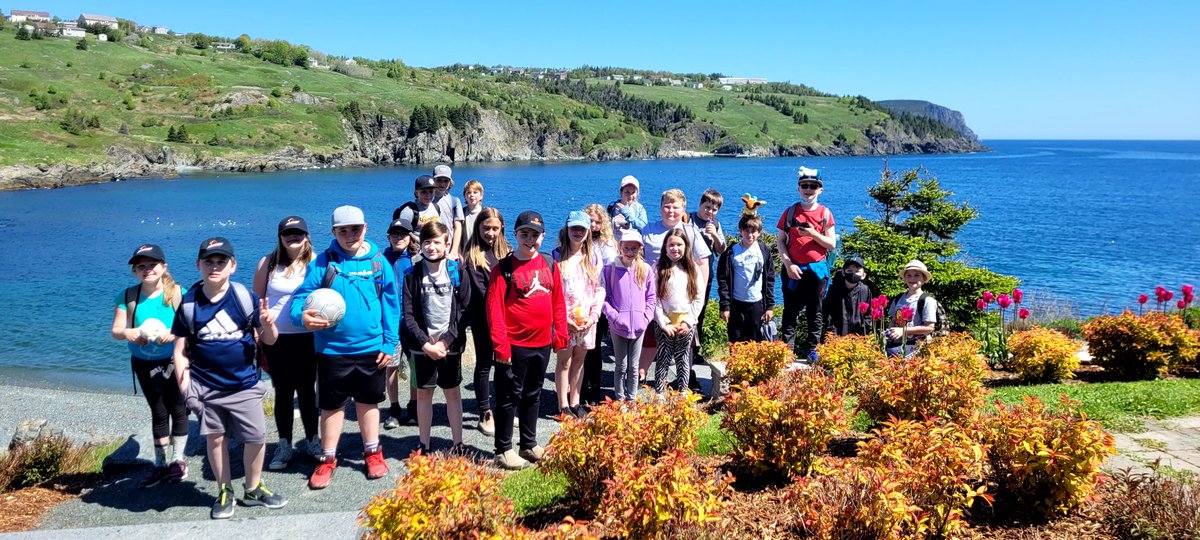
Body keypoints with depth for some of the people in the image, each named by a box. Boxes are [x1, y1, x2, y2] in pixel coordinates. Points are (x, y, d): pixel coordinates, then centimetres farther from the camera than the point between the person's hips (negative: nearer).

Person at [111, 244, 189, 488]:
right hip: (145, 364, 3)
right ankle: (160, 463, 25)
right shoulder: (128, 297, -5)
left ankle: (177, 459, 22)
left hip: (174, 361, -3)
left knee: (177, 410, 8)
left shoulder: (178, 294, -12)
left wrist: (174, 334, -33)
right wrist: (128, 333, -28)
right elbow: (116, 330, -5)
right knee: (158, 412, 14)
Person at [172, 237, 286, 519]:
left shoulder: (246, 297, -6)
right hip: (205, 387, 0)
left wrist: (268, 324, -24)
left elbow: (269, 340, -2)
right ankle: (225, 492, 27)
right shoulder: (188, 304, -2)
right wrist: (185, 388, -6)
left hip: (244, 385, 0)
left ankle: (253, 489, 23)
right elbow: (181, 351, 3)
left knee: (256, 438, 2)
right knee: (215, 438, 10)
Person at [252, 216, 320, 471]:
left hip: (307, 338, -1)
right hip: (275, 338, 1)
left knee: (306, 389, 9)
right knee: (283, 391, 8)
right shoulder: (268, 263, 1)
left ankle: (312, 439, 24)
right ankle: (284, 445, 19)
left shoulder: (315, 263, -2)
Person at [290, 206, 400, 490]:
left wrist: (389, 343, -4)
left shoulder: (378, 262, -2)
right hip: (332, 349, 0)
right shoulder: (322, 262, -4)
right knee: (331, 405, 11)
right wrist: (302, 315, -29)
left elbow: (391, 304, 0)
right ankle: (327, 459, 27)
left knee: (368, 402, 16)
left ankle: (373, 453, 33)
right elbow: (302, 296, -7)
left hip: (371, 348, 1)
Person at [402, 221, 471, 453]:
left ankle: (457, 444, 16)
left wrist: (446, 341, -12)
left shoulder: (457, 272, -2)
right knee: (423, 393, 8)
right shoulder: (413, 275, -1)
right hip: (422, 346, 1)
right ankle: (424, 445, 18)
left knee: (452, 392, 7)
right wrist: (426, 344, -13)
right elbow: (408, 315, -4)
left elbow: (465, 310, -5)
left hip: (450, 345, -1)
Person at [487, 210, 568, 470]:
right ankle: (503, 450, 15)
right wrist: (501, 345, -16)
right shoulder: (503, 268, -9)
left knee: (533, 395, 17)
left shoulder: (550, 265, 6)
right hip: (515, 344, -5)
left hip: (542, 344, 5)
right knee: (509, 397, 4)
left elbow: (558, 302, 10)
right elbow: (495, 309, -12)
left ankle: (529, 445, 30)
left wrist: (560, 334, 6)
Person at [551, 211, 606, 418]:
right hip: (564, 319, -3)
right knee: (564, 361, 3)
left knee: (579, 360, 11)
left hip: (587, 320, 3)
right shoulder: (557, 256, -3)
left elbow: (600, 288, 6)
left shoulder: (593, 257, 6)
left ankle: (575, 402, 21)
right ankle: (563, 405, 11)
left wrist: (594, 315, -5)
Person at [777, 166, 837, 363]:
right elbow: (781, 241, 1)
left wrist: (812, 233, -16)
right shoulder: (790, 212, 3)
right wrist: (788, 264, -11)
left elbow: (832, 244, -1)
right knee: (790, 312, 3)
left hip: (816, 268, 0)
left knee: (814, 312, 7)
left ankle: (812, 350, 15)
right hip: (793, 269, 0)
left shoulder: (825, 214, 2)